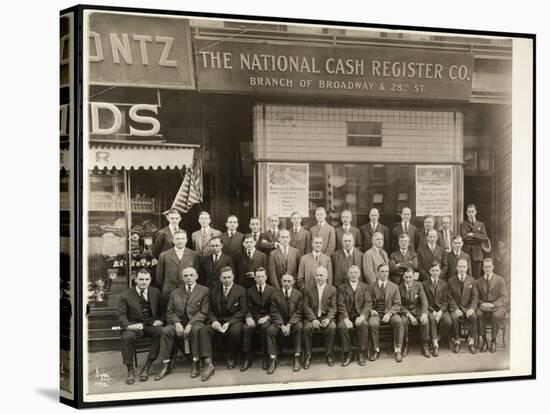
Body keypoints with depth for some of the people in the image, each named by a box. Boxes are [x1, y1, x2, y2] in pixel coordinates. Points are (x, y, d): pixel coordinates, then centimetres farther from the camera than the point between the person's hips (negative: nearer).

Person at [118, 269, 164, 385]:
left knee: (162, 333, -32)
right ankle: (130, 370, -20)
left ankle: (146, 367, -23)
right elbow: (122, 315, -2)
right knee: (125, 337, -35)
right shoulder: (125, 296, 3)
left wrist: (160, 320, -4)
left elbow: (162, 310, 18)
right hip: (134, 325, -1)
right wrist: (129, 325, -22)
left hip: (152, 325, 2)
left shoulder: (156, 293, 12)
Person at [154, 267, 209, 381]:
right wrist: (177, 323, -11)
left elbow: (203, 312, -3)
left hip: (196, 322, -3)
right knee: (166, 331, -27)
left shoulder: (204, 291, 7)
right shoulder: (175, 293, 18)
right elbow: (170, 312, 11)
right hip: (178, 323, 3)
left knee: (195, 329, -38)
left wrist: (190, 324, -17)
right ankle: (166, 366, -23)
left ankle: (196, 364, -28)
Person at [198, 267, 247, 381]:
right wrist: (214, 321, -12)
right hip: (217, 321, 3)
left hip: (234, 321, -3)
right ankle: (208, 364, -33)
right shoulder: (214, 291, 12)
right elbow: (210, 310, 11)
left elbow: (242, 310, -4)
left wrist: (229, 323, -16)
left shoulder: (241, 290, 2)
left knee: (235, 331, -37)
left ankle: (230, 358, -10)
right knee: (203, 330, -27)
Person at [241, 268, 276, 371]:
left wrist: (267, 317, -16)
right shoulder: (249, 291, 12)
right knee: (245, 328, -31)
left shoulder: (272, 290, 8)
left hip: (266, 319, -2)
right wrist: (248, 318, -16)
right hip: (253, 319, 2)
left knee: (265, 327, -36)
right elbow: (248, 308, 5)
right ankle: (247, 358, -24)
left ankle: (265, 358, -26)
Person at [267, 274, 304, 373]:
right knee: (270, 330, -28)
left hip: (294, 321, -1)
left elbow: (298, 312, -5)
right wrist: (282, 325, -19)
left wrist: (289, 325, -19)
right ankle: (273, 360, -24)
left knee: (299, 327, -34)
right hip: (279, 322, 1)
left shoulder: (299, 294, 1)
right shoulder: (275, 295, 2)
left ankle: (297, 358, -29)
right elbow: (275, 313, -3)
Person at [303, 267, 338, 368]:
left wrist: (328, 319, -17)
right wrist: (313, 319, -15)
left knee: (332, 327, -31)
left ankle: (329, 355, -16)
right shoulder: (308, 289, 9)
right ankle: (307, 357, -19)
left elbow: (333, 307, 1)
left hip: (326, 317, 0)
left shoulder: (332, 289, 8)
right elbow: (306, 307, 1)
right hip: (312, 317, 0)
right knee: (307, 328, -31)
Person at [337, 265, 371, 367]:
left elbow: (368, 303, 2)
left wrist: (362, 316, -16)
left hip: (359, 315, 0)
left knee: (364, 325, -32)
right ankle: (347, 354, -16)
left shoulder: (364, 287, 13)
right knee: (341, 327, -31)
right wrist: (346, 319, -17)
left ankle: (361, 354, -20)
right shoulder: (341, 287, 10)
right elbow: (341, 304, -1)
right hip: (346, 315, 0)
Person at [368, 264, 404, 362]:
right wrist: (370, 310, -13)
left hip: (390, 313, 1)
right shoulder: (371, 286, 8)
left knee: (398, 321, -32)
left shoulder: (394, 287, 9)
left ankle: (397, 350, -23)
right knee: (372, 323, -33)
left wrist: (389, 314, -14)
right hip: (376, 313, 0)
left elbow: (397, 305, 3)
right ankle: (376, 350, -16)